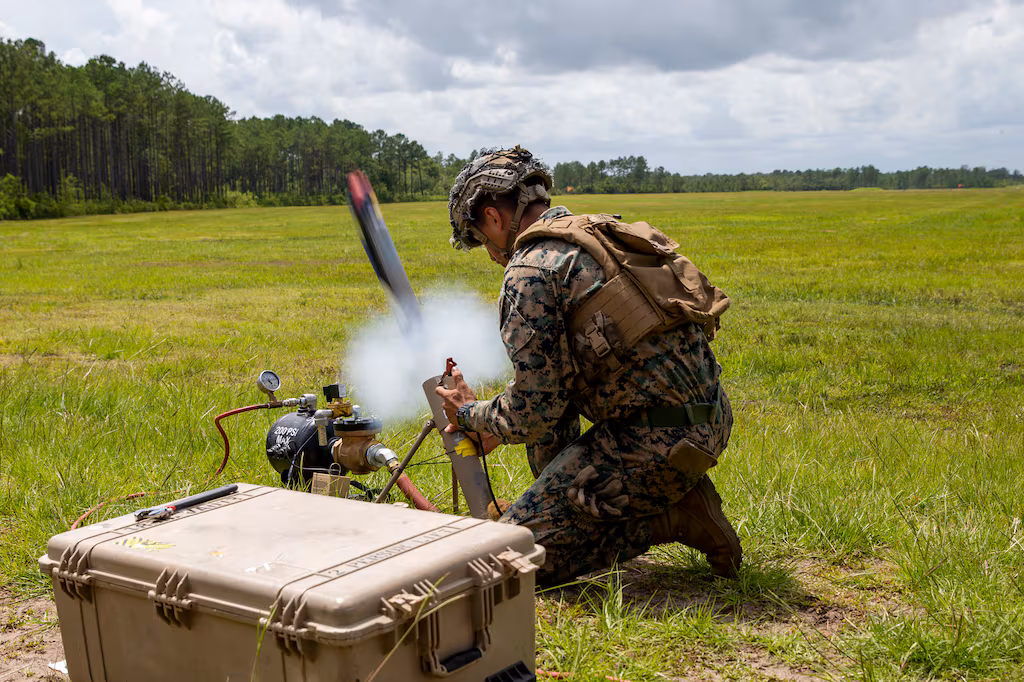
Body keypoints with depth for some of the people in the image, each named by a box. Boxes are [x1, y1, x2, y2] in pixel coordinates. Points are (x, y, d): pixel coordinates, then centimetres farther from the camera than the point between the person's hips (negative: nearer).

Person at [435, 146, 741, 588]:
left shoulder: (531, 269, -11)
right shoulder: (601, 235, 17)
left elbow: (533, 414, -11)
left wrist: (470, 415, 9)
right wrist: (499, 425, 28)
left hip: (657, 440, -10)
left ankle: (672, 517, -2)